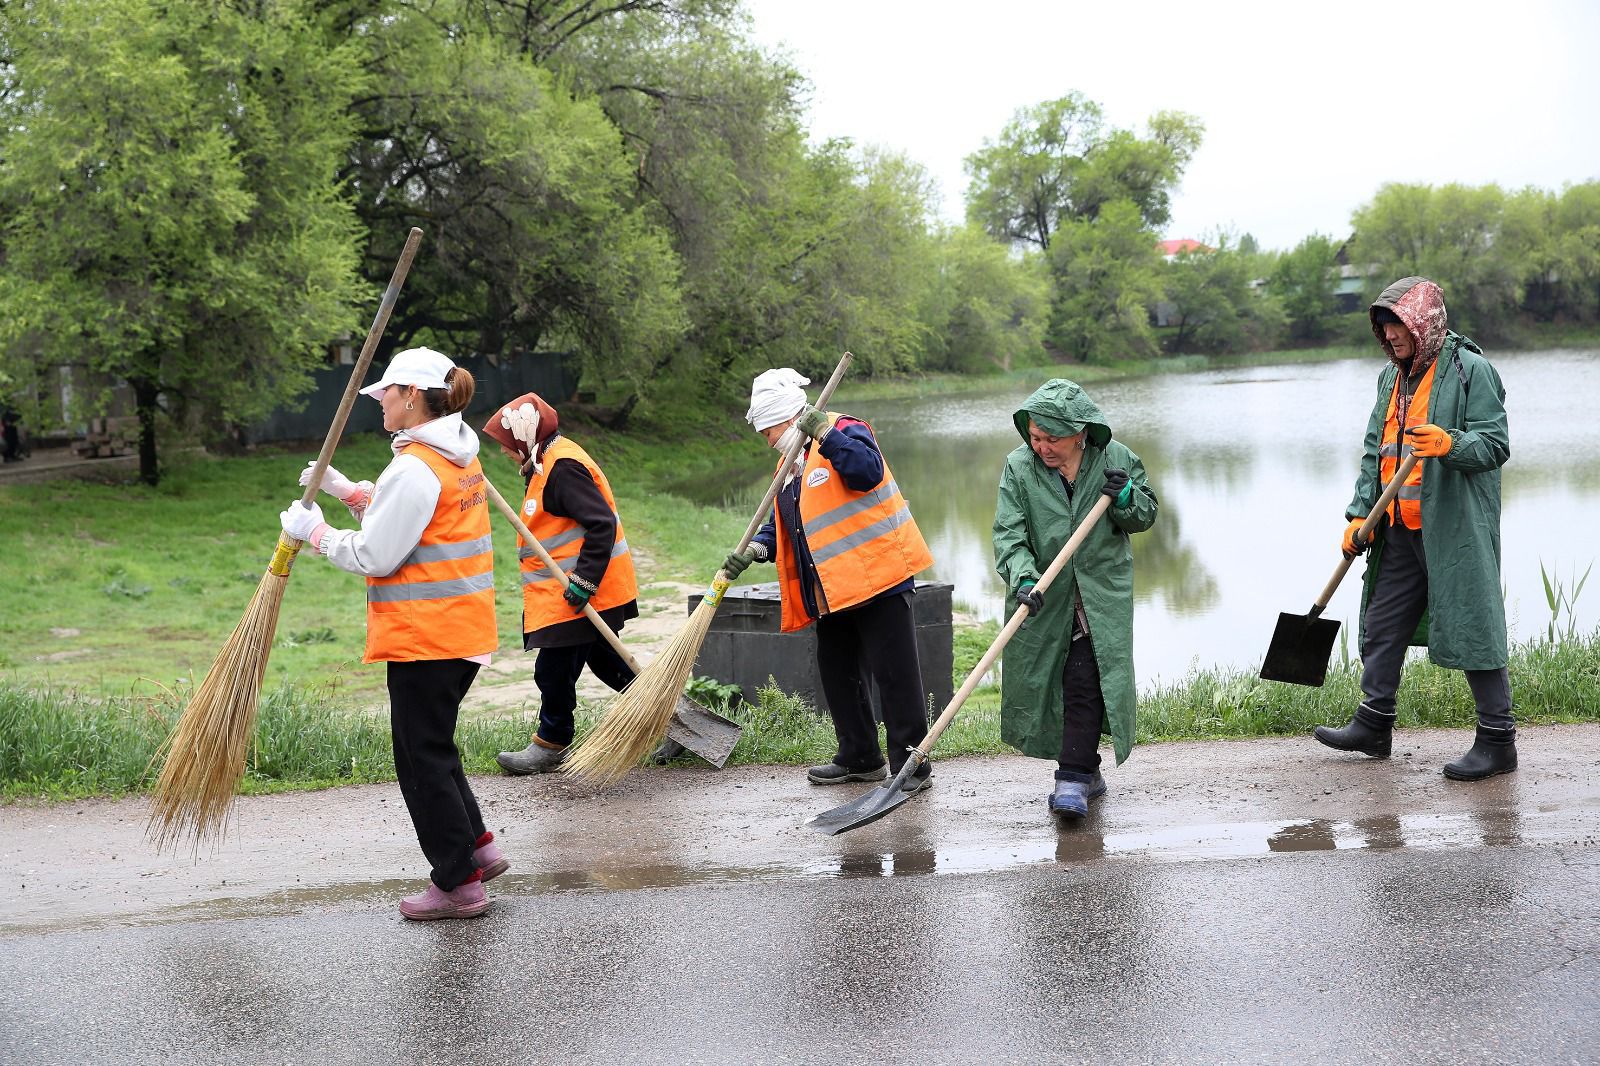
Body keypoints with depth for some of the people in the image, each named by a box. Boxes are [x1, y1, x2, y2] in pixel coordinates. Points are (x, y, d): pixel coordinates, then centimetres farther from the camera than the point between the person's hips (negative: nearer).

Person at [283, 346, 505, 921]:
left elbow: (375, 557, -18)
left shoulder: (414, 468, -19)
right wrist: (349, 491, 12)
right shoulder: (460, 456, 11)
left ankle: (457, 883, 7)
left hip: (425, 636, -10)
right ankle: (476, 846, 26)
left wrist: (313, 531, -6)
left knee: (423, 756, 1)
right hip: (461, 629, 10)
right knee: (433, 746, 22)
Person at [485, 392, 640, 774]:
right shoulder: (548, 463, 13)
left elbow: (602, 524, -25)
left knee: (554, 670, -1)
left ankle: (550, 746, 12)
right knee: (602, 657, 18)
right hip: (571, 588, 11)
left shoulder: (563, 467, -20)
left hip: (576, 595, -11)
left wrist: (584, 581, -26)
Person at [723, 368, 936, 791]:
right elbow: (781, 526, 20)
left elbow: (869, 471, -28)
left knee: (894, 673, -6)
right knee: (836, 673, 16)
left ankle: (911, 763, 0)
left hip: (877, 577, -10)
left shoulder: (845, 432, -7)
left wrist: (825, 433, -29)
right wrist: (755, 550, 2)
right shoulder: (791, 467, 19)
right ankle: (859, 757, 28)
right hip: (831, 590, 10)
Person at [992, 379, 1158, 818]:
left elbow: (1146, 515, 7)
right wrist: (1023, 578, -29)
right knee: (1051, 680, 8)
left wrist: (1125, 497, -16)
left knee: (1086, 683, -11)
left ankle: (1073, 780, -11)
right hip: (1045, 596, 2)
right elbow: (1009, 533, -13)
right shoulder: (1019, 466, -6)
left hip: (1102, 594, -2)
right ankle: (1086, 771, 24)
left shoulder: (1117, 459, -5)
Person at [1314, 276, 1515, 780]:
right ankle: (1373, 724, 26)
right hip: (1399, 529, 8)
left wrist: (1449, 444, -30)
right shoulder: (1393, 377, 16)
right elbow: (1375, 452, 19)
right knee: (1383, 624, 13)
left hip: (1455, 526, -8)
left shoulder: (1470, 369, -8)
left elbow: (1495, 445, -12)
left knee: (1472, 624, -5)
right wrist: (1359, 513, 11)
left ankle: (1497, 741, 1)